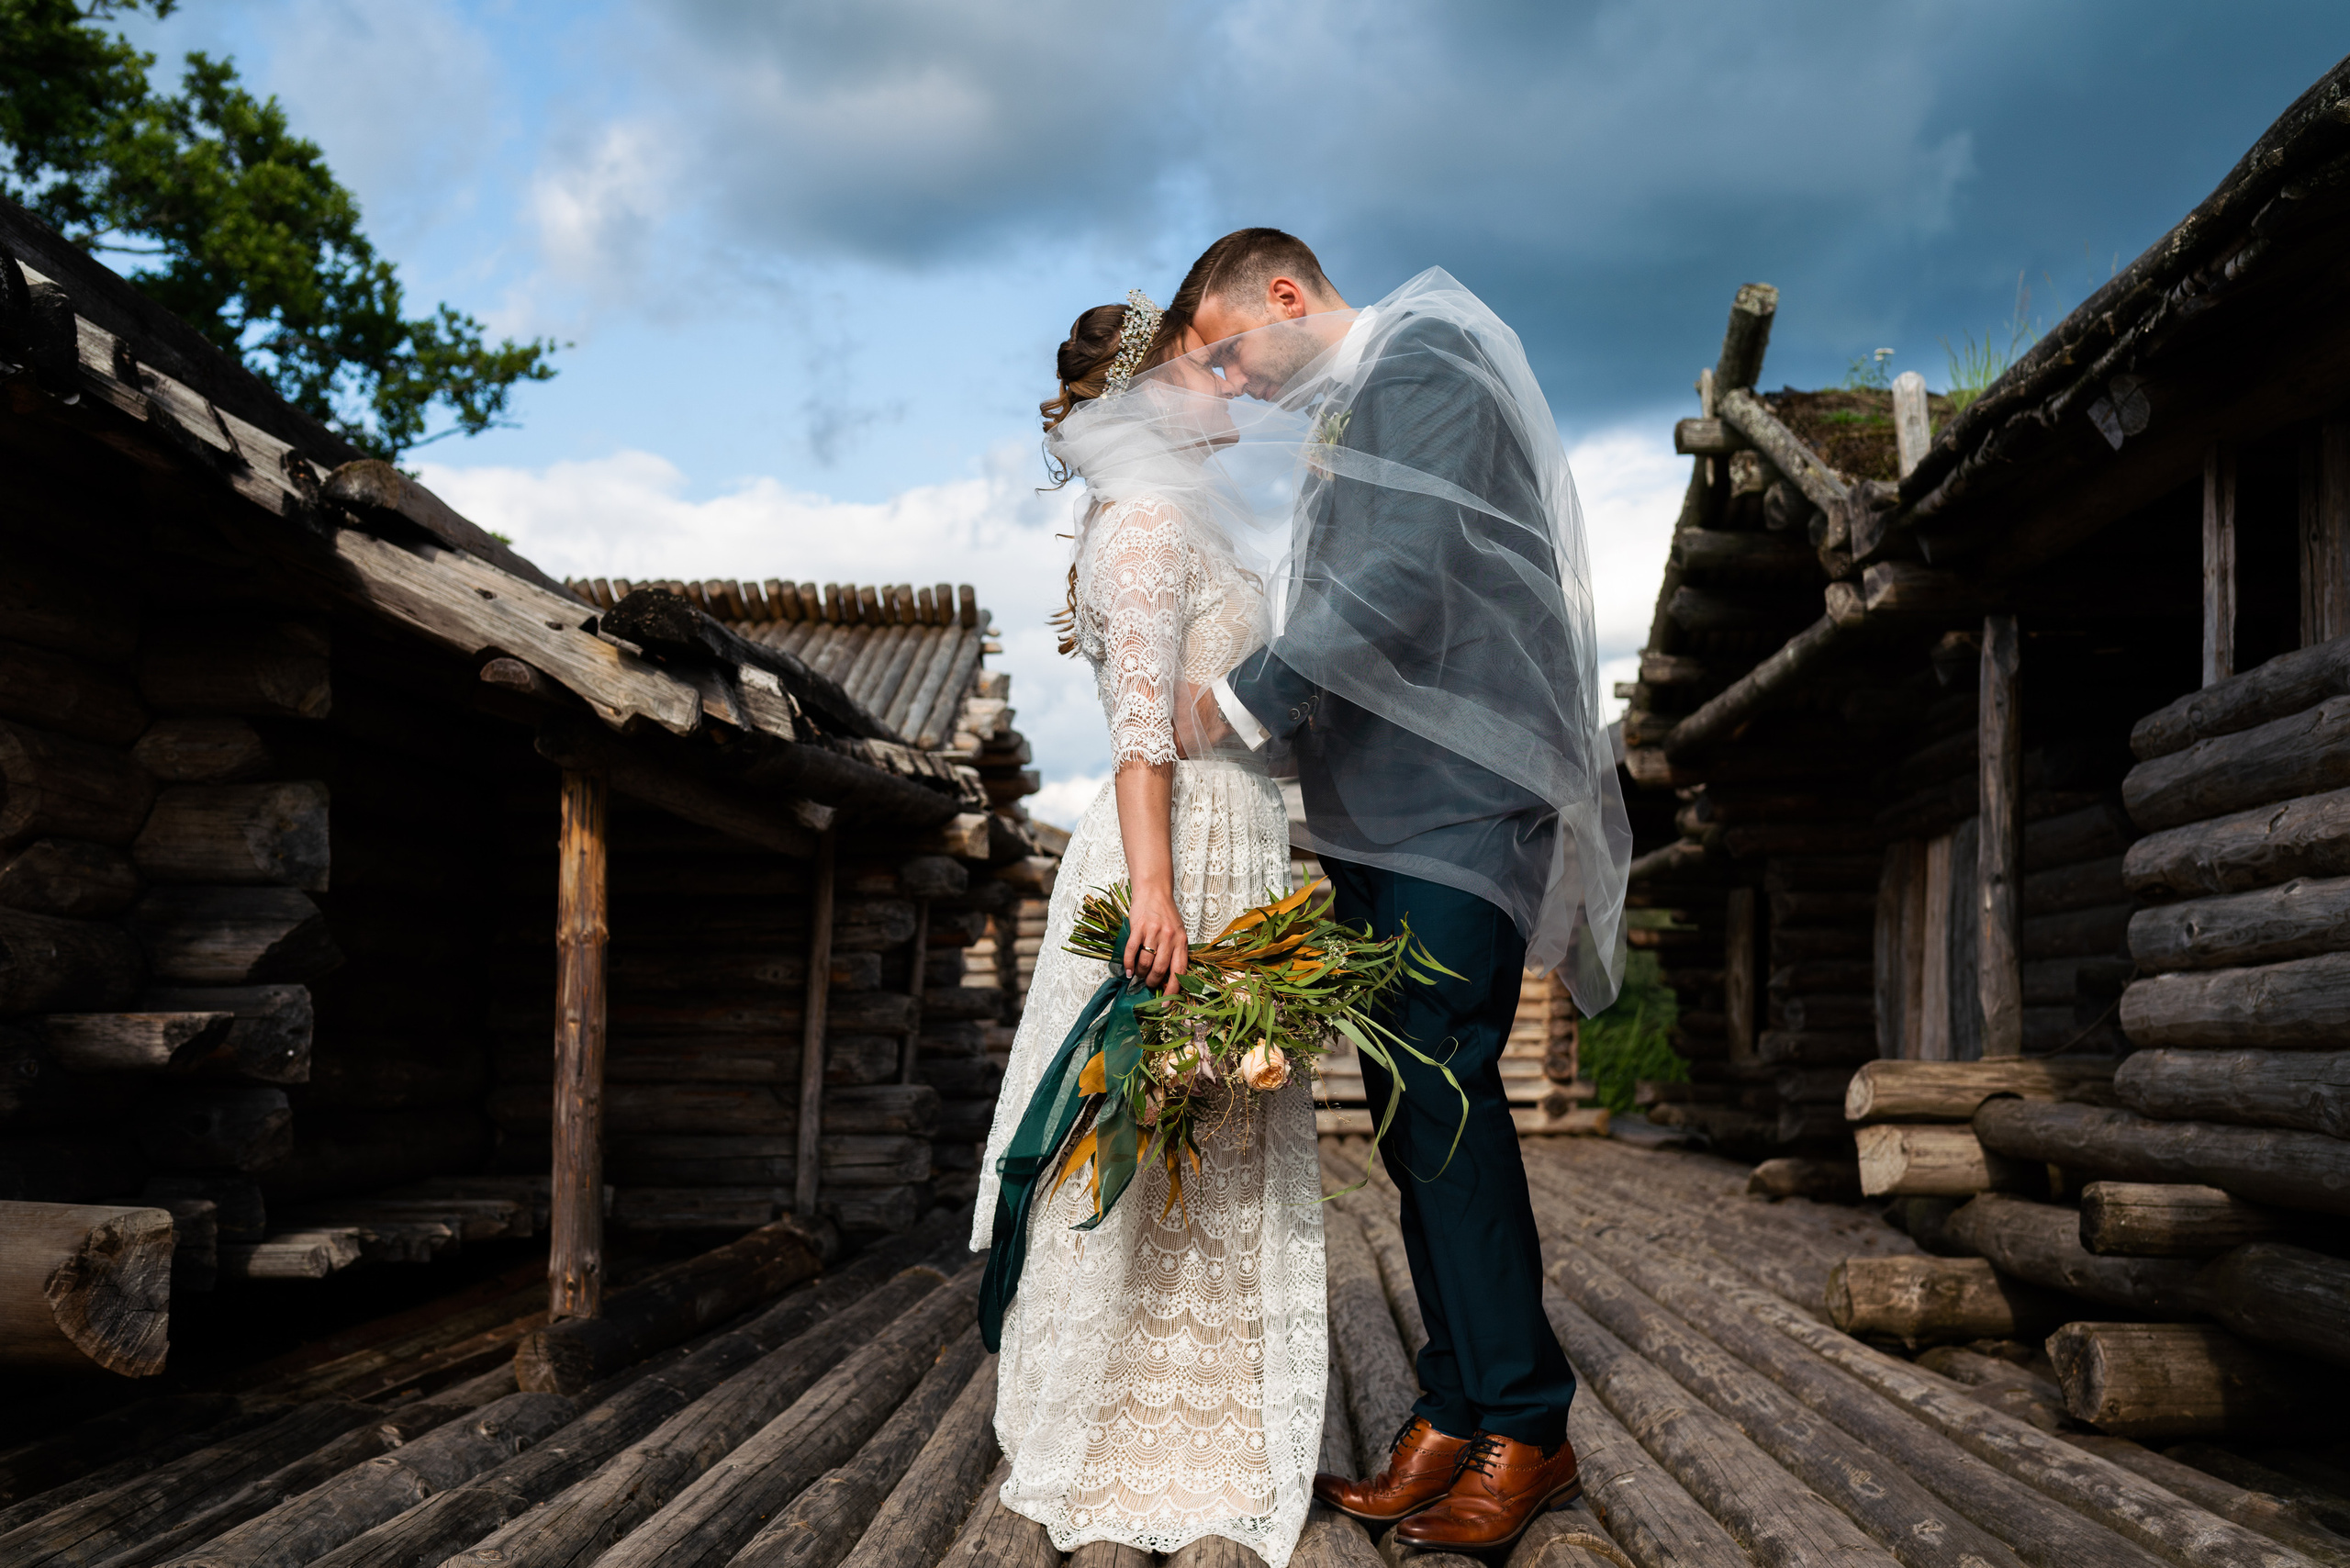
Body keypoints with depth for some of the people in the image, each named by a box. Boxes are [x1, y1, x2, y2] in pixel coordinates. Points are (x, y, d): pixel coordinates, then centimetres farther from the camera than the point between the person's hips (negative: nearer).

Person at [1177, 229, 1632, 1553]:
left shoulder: (1425, 363, -4)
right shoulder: (1350, 414, 24)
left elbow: (1407, 575, -16)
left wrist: (1251, 696, -13)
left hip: (1455, 790, -9)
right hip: (1382, 807, 9)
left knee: (1443, 1092, -11)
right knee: (1409, 1107, 6)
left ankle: (1525, 1428, -1)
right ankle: (1455, 1414, 12)